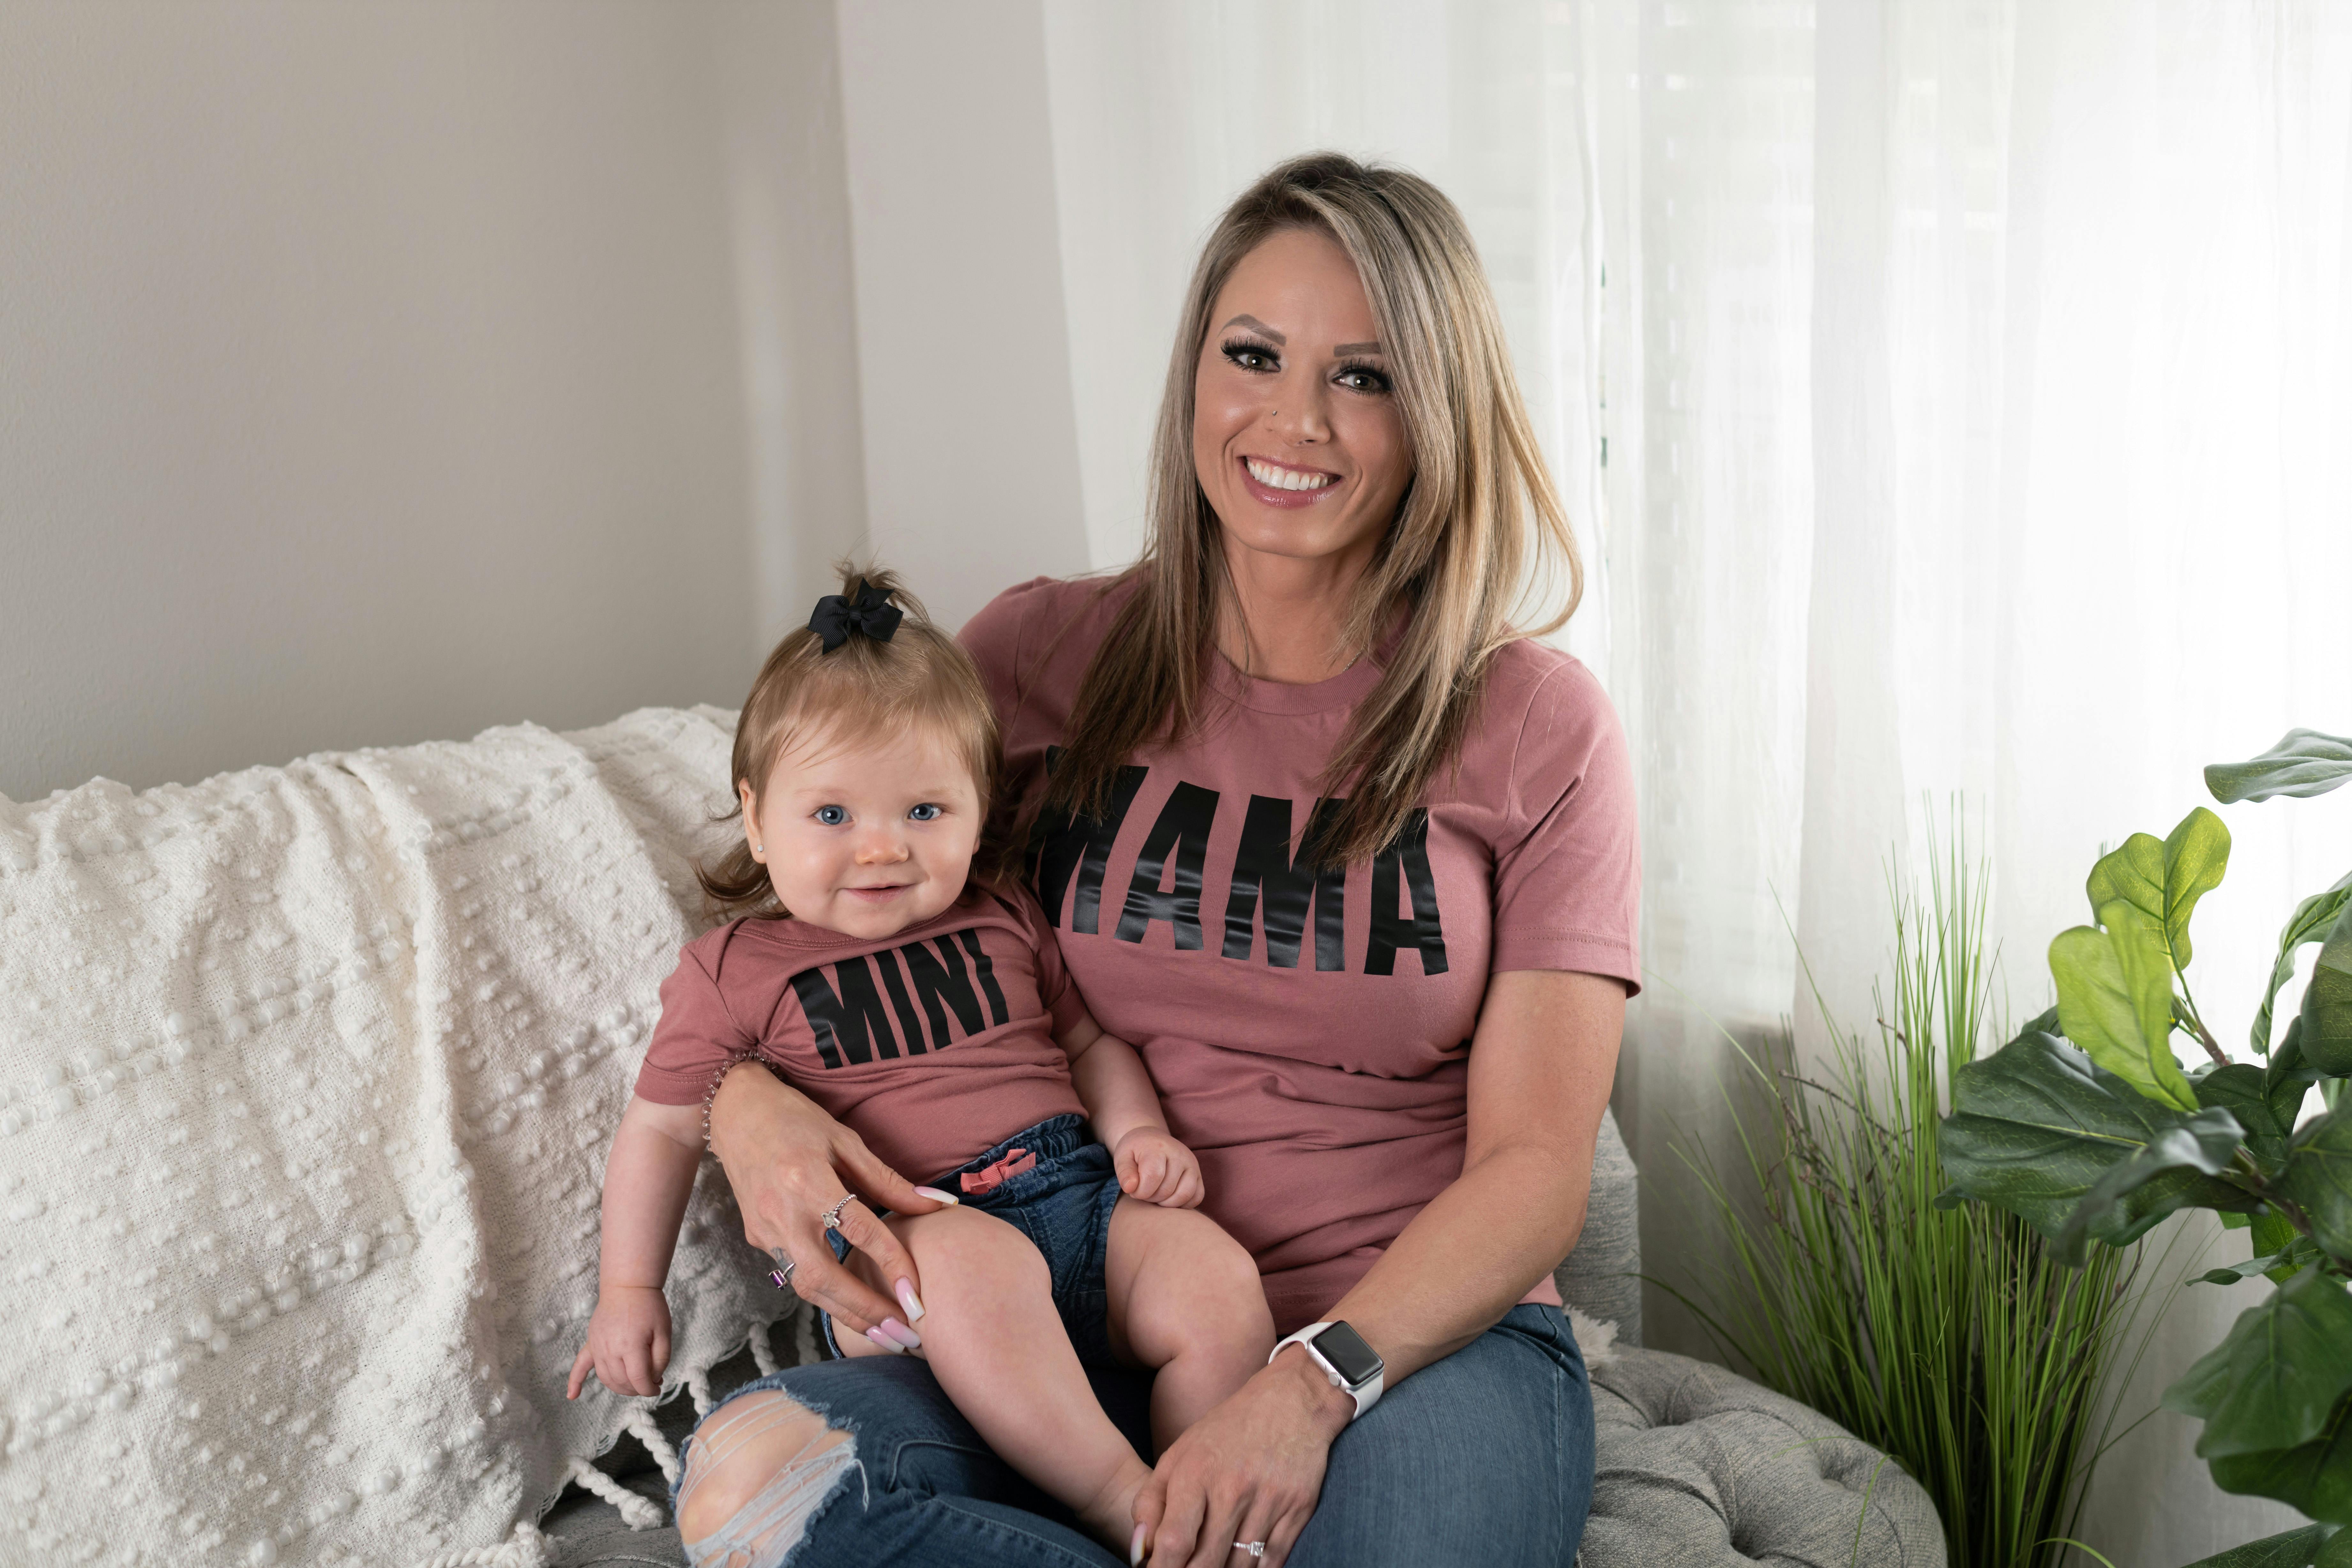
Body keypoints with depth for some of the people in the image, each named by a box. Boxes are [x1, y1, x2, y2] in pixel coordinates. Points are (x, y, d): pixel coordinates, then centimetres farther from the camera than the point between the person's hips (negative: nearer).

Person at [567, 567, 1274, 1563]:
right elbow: (663, 1130, 12)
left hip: (1073, 1184, 4)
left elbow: (1091, 1042, 25)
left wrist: (1139, 1131, 6)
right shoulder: (732, 973, 7)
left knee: (1217, 1279, -22)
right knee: (972, 1264, -39)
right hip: (900, 1232, -4)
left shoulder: (1005, 924, 17)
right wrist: (629, 1288, 7)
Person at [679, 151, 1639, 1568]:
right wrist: (747, 1097, -11)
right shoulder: (1039, 659, 5)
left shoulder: (1537, 730, 0)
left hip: (1418, 1335, -3)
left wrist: (1315, 1380, -20)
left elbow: (1534, 1172, -3)